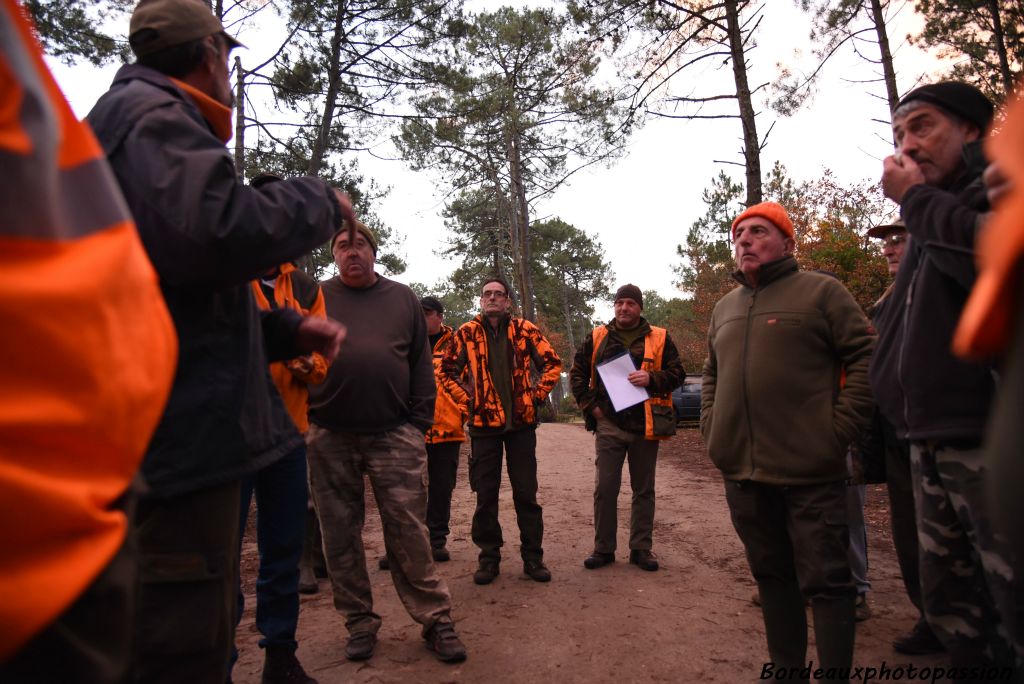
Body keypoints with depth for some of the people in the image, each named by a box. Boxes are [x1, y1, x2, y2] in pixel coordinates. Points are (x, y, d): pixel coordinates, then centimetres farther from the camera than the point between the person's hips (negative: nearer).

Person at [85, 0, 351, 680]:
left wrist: (290, 329, 14)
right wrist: (320, 201, -9)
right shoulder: (150, 112, -6)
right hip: (173, 438, -11)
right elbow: (216, 232, -28)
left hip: (172, 438, 11)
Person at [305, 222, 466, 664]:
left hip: (395, 435, -1)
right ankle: (360, 622, 25)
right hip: (330, 437, 1)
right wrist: (304, 416, -1)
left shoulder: (402, 298, 11)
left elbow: (421, 364, 9)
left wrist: (420, 422, 2)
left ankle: (435, 618, 14)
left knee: (409, 533, 1)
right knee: (340, 536, 9)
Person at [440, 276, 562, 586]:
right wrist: (467, 398, 1)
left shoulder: (525, 330, 2)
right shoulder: (467, 333, 4)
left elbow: (552, 363, 7)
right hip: (483, 422, 1)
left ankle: (532, 556, 19)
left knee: (526, 493, 6)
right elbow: (448, 371, 11)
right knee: (486, 494, 7)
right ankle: (489, 557, 21)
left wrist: (537, 395, -1)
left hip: (521, 421, 0)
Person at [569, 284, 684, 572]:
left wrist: (651, 379, -16)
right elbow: (577, 373, 10)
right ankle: (603, 549, 15)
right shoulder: (597, 338, 7)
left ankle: (641, 548, 22)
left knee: (644, 489, 10)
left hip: (646, 425, 0)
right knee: (605, 488, 2)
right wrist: (590, 405, 0)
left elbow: (677, 373, 3)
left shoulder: (659, 338, 4)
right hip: (609, 424, 0)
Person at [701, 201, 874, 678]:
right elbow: (711, 375, 24)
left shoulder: (821, 291, -1)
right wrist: (711, 428, 13)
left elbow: (866, 357, -6)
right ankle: (785, 666, 30)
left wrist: (840, 428, -12)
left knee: (824, 578, 3)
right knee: (771, 574, 16)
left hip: (809, 470, -6)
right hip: (742, 470, 6)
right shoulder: (724, 308, 16)